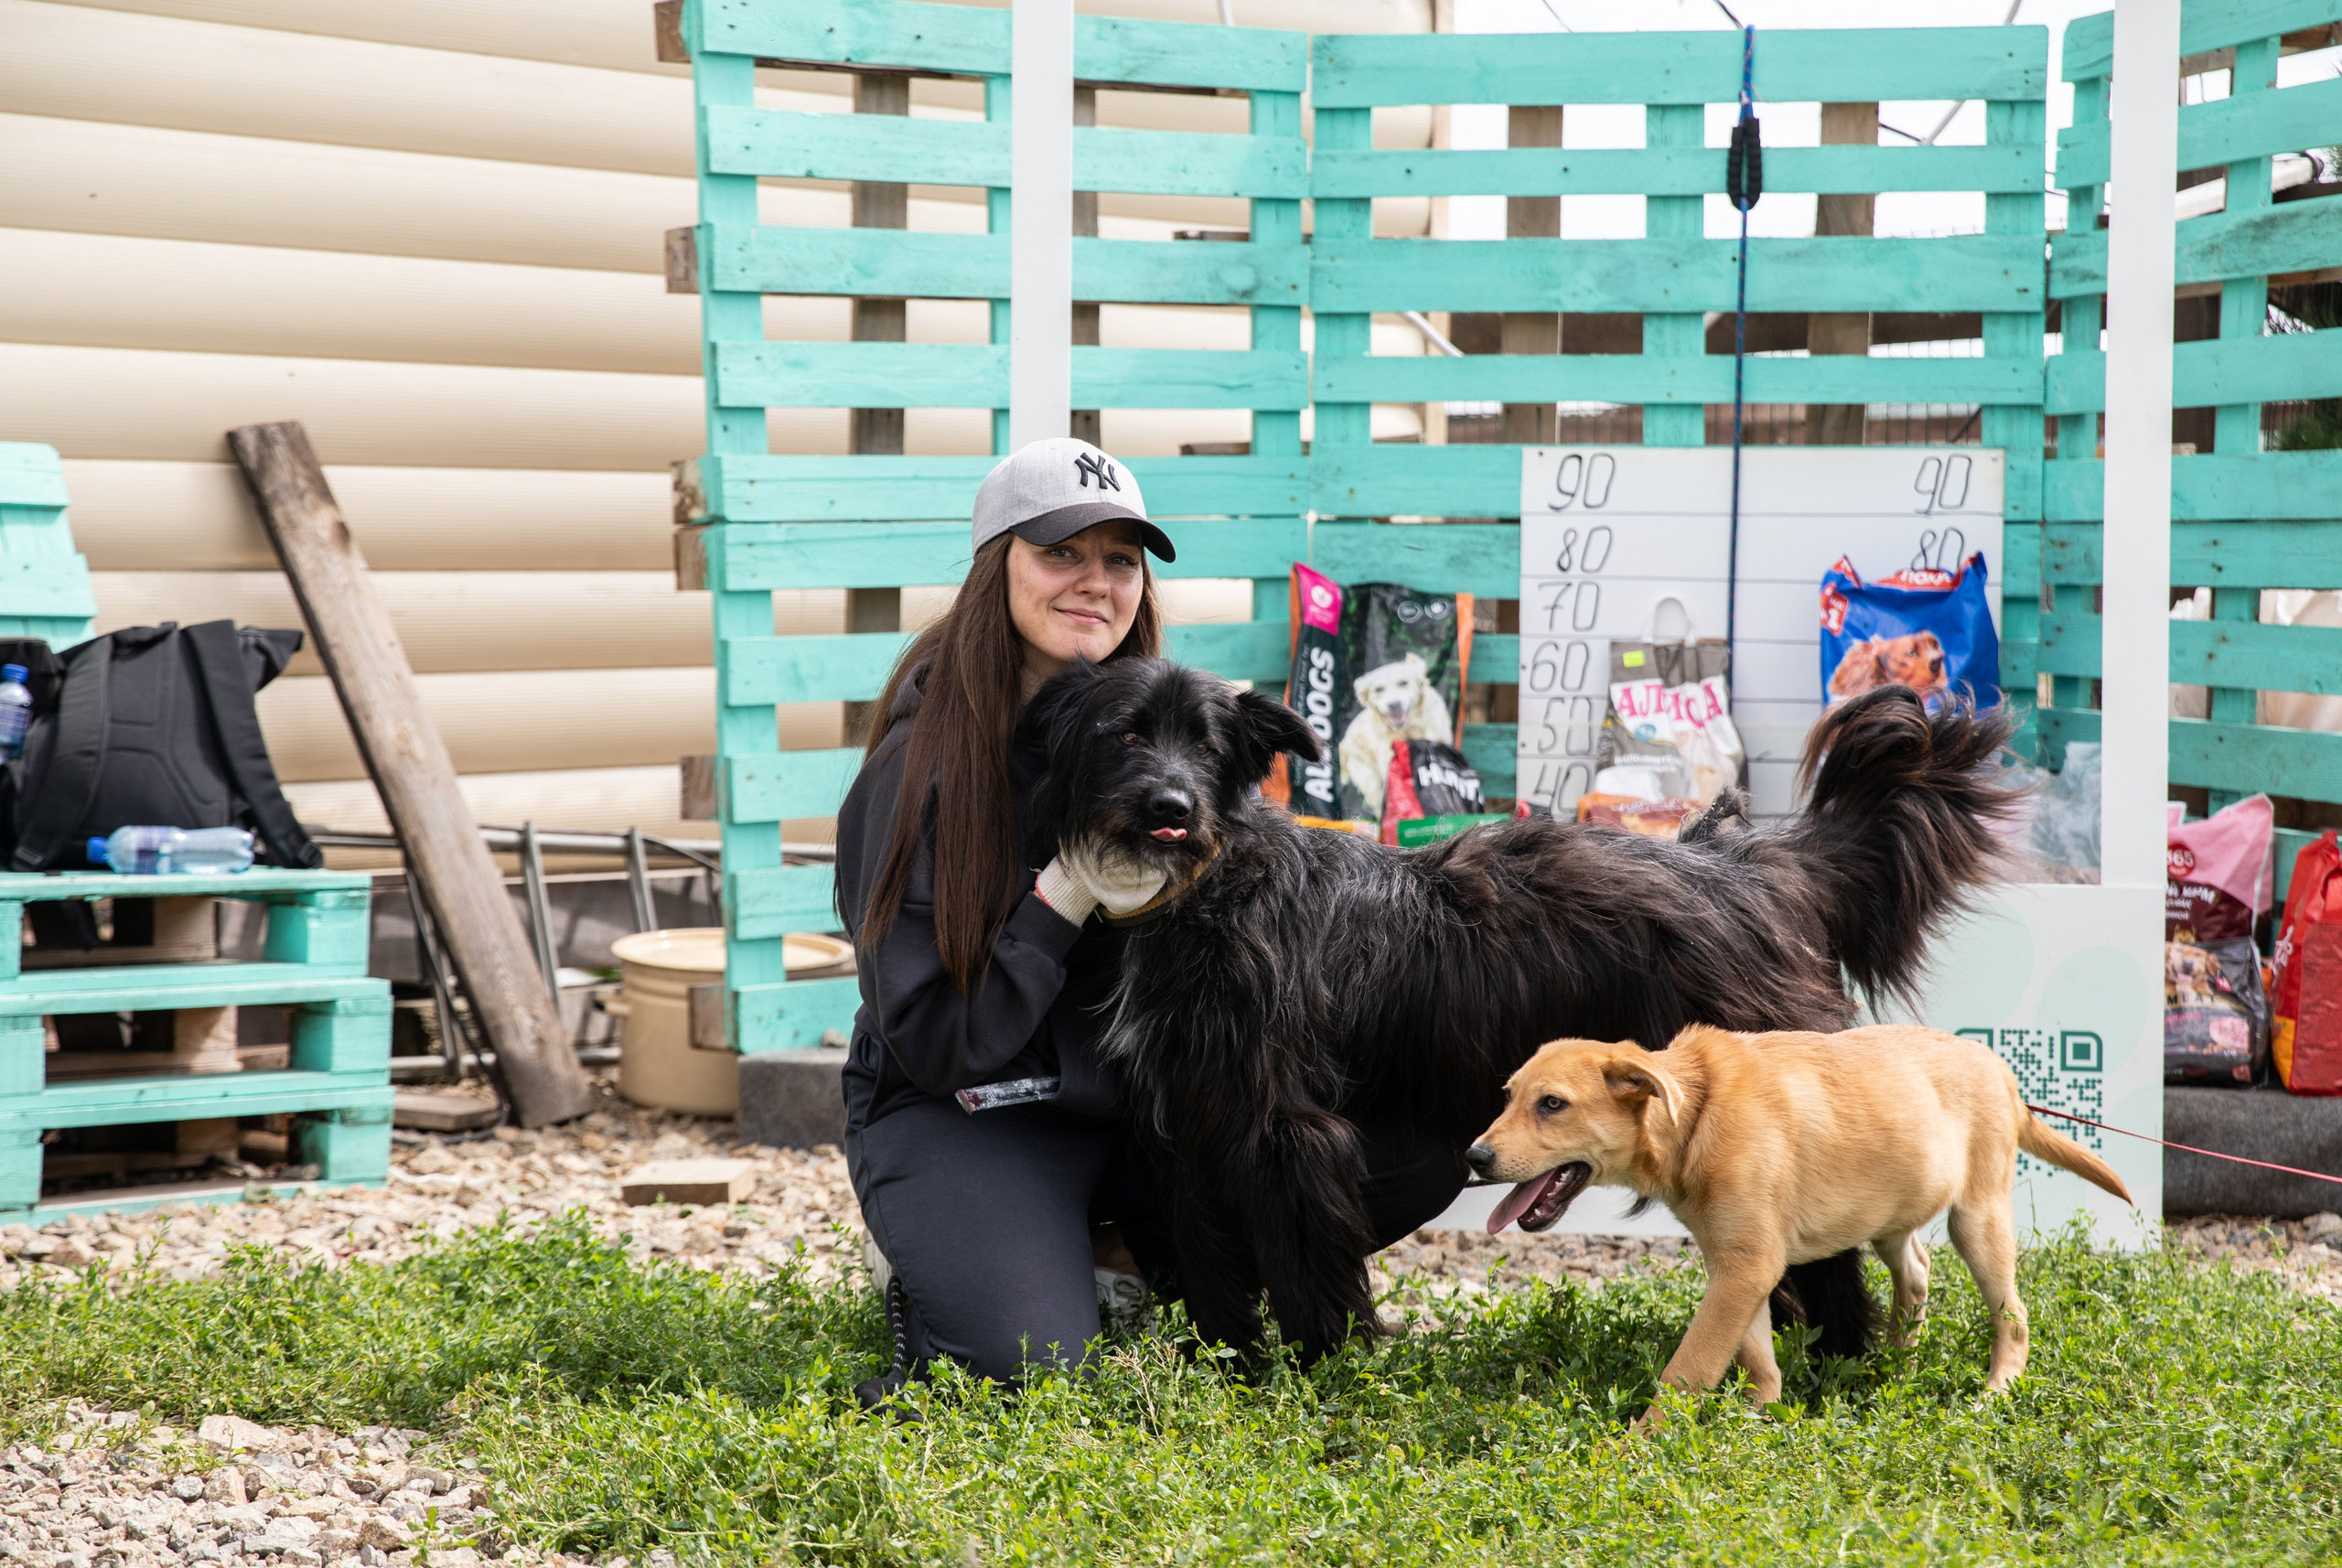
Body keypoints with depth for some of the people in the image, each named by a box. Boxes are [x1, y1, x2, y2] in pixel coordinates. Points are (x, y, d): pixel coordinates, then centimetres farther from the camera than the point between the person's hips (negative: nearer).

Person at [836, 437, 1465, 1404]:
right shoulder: (919, 769, -13)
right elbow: (934, 1042, -15)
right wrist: (1065, 899, -24)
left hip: (1147, 1103, 5)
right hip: (963, 1116, -5)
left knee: (1423, 1152, -13)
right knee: (1030, 1364, -31)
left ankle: (1130, 1256, 4)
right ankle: (940, 1274, 5)